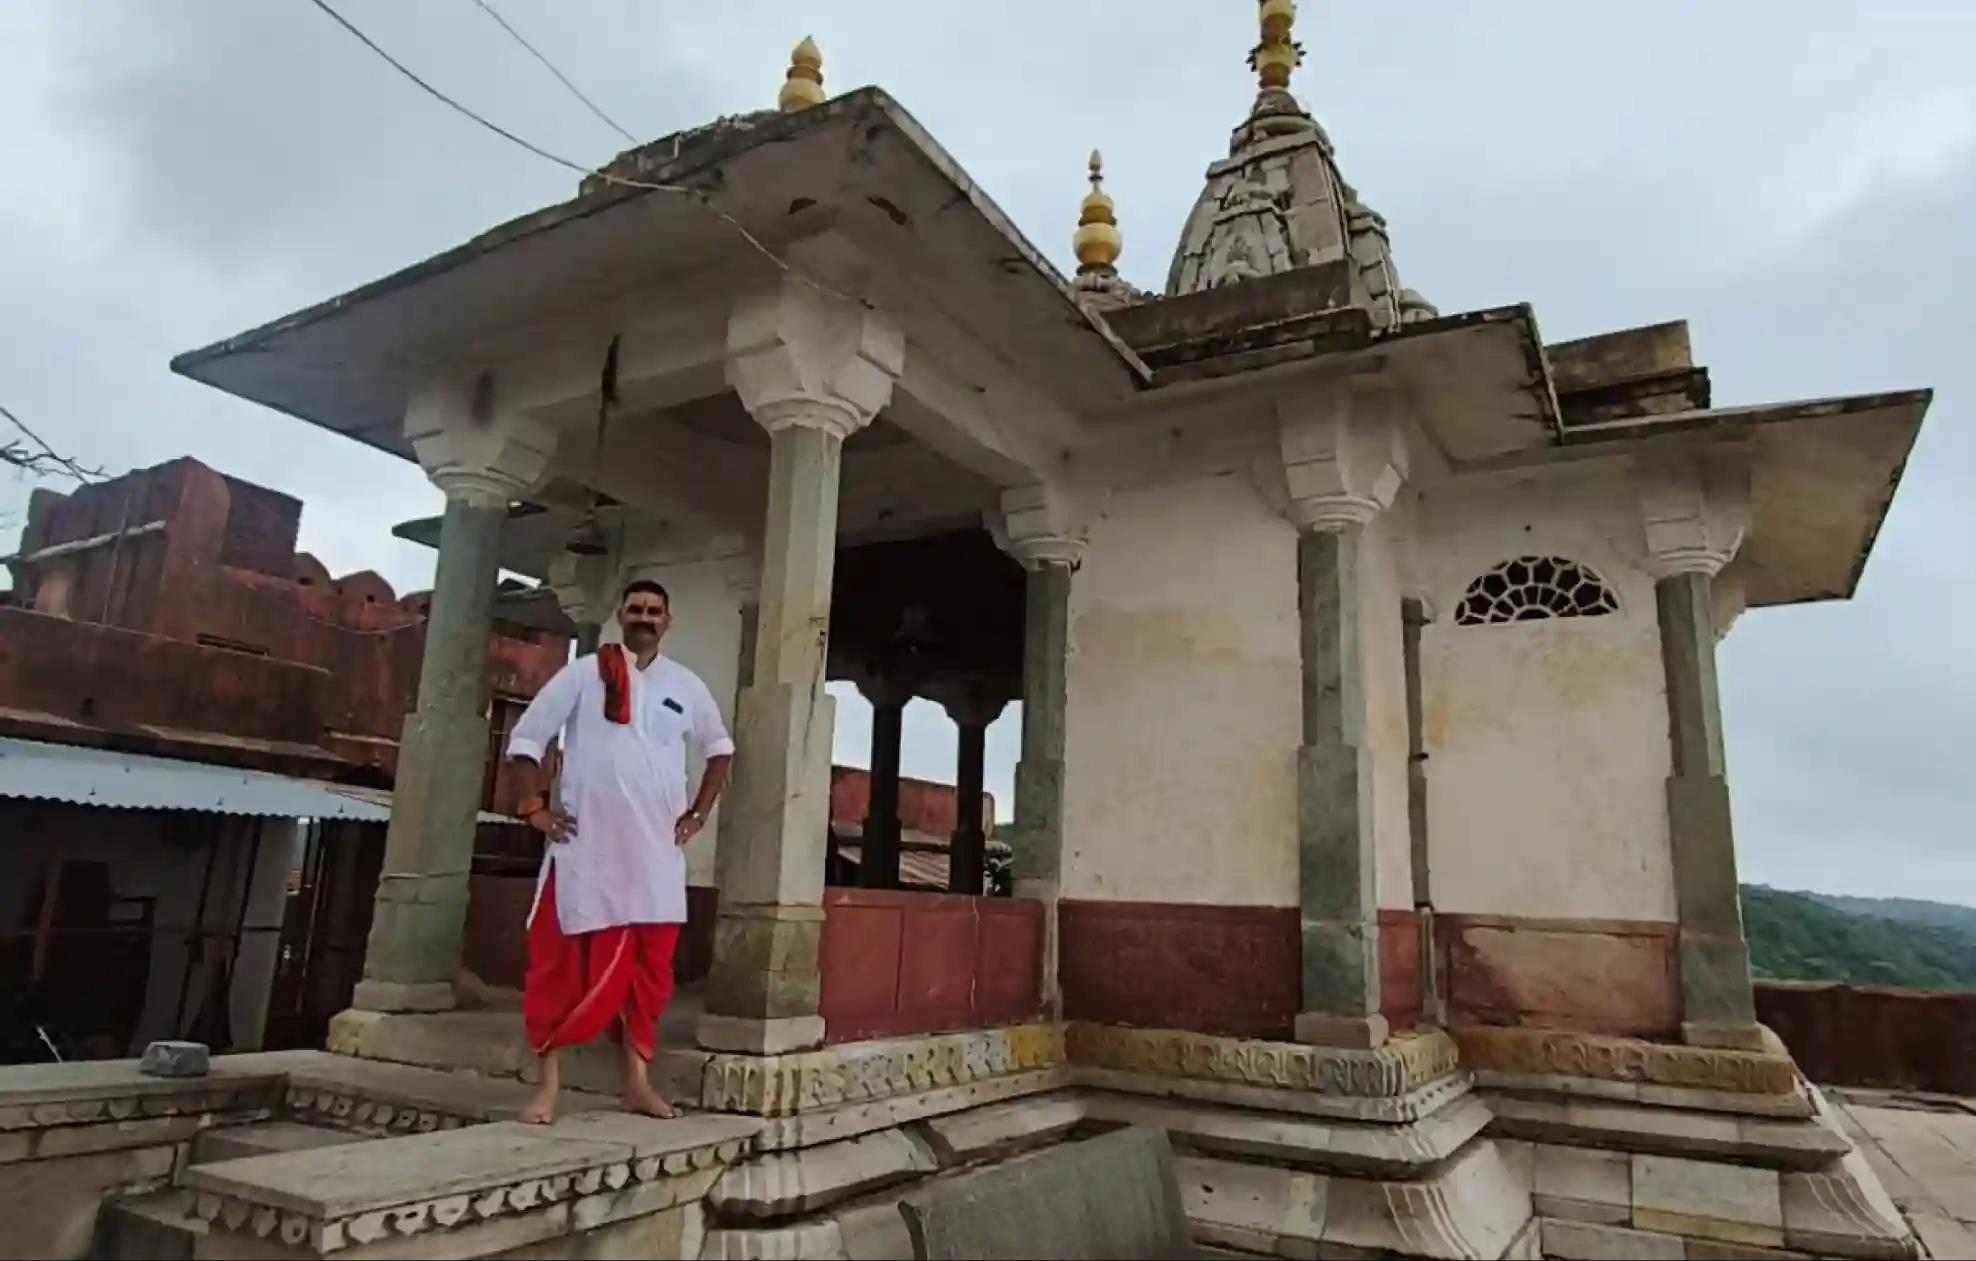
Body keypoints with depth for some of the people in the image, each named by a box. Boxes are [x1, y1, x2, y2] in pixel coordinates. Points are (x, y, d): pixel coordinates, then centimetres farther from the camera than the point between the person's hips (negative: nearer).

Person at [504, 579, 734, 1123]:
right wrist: (534, 808, -4)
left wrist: (698, 813, 14)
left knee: (648, 965, 6)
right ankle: (548, 1083, 8)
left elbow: (720, 748, 22)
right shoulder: (583, 673, 0)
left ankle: (638, 1080, 16)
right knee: (563, 962, -1)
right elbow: (525, 738, 3)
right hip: (584, 843, -3)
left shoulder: (686, 686, 9)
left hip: (656, 849, 3)